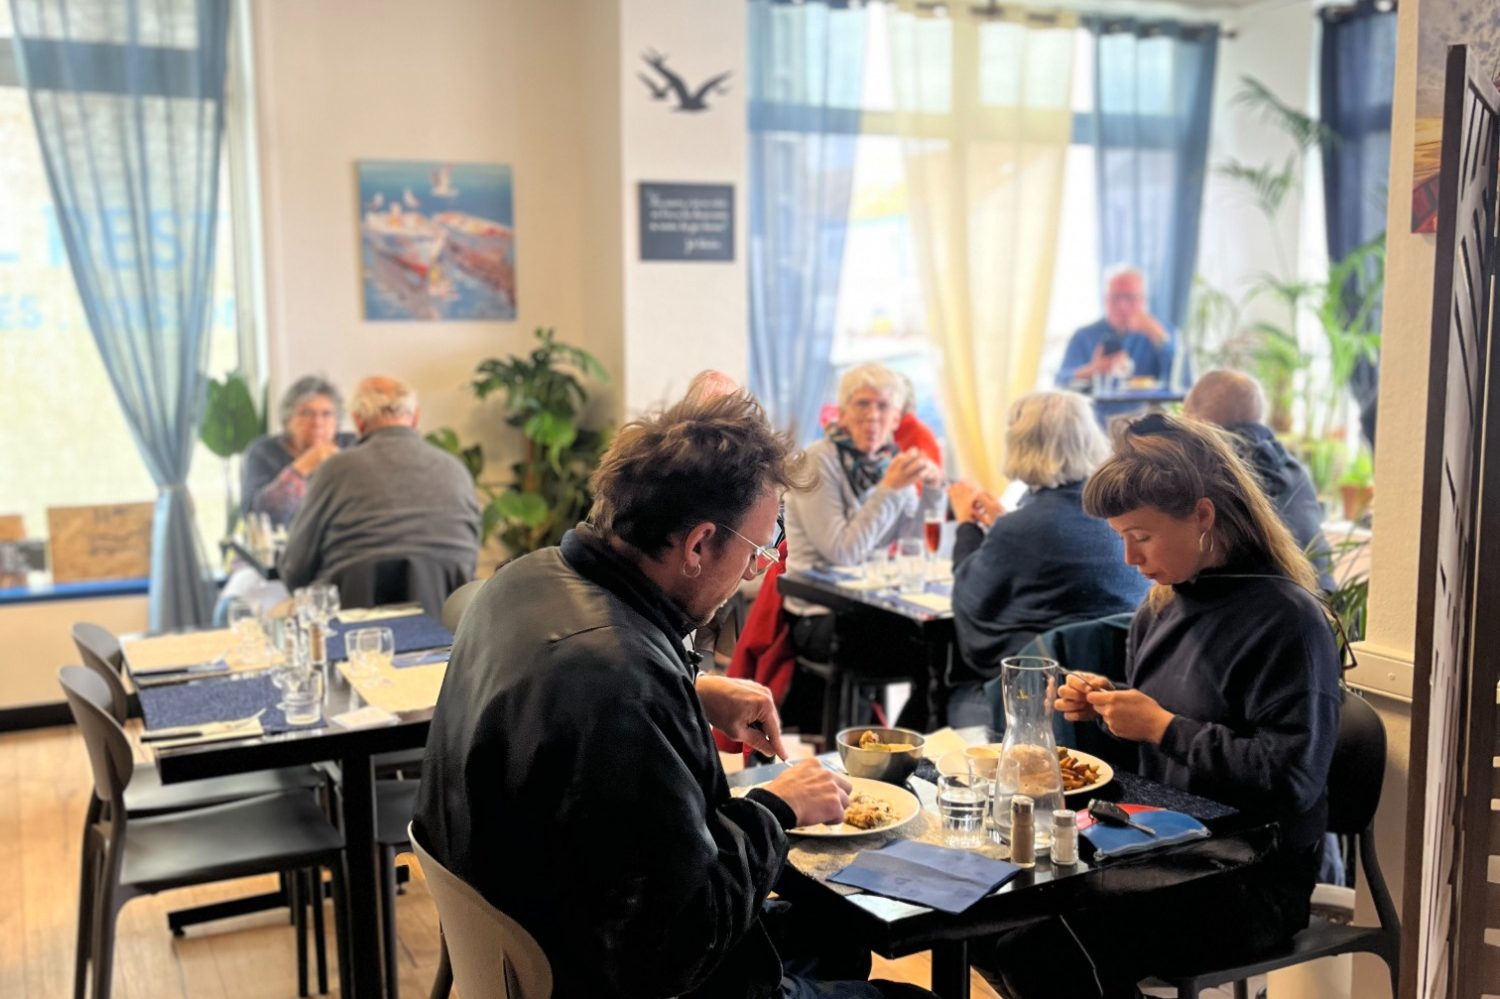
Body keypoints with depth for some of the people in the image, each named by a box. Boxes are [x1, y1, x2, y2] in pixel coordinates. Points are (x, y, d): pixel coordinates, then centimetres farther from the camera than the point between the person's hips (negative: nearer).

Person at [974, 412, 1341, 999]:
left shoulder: (1286, 619, -16)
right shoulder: (1162, 607, 9)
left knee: (1045, 947, -26)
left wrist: (1160, 726, -20)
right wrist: (1104, 706, 0)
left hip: (1249, 883, -8)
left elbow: (1290, 779, -22)